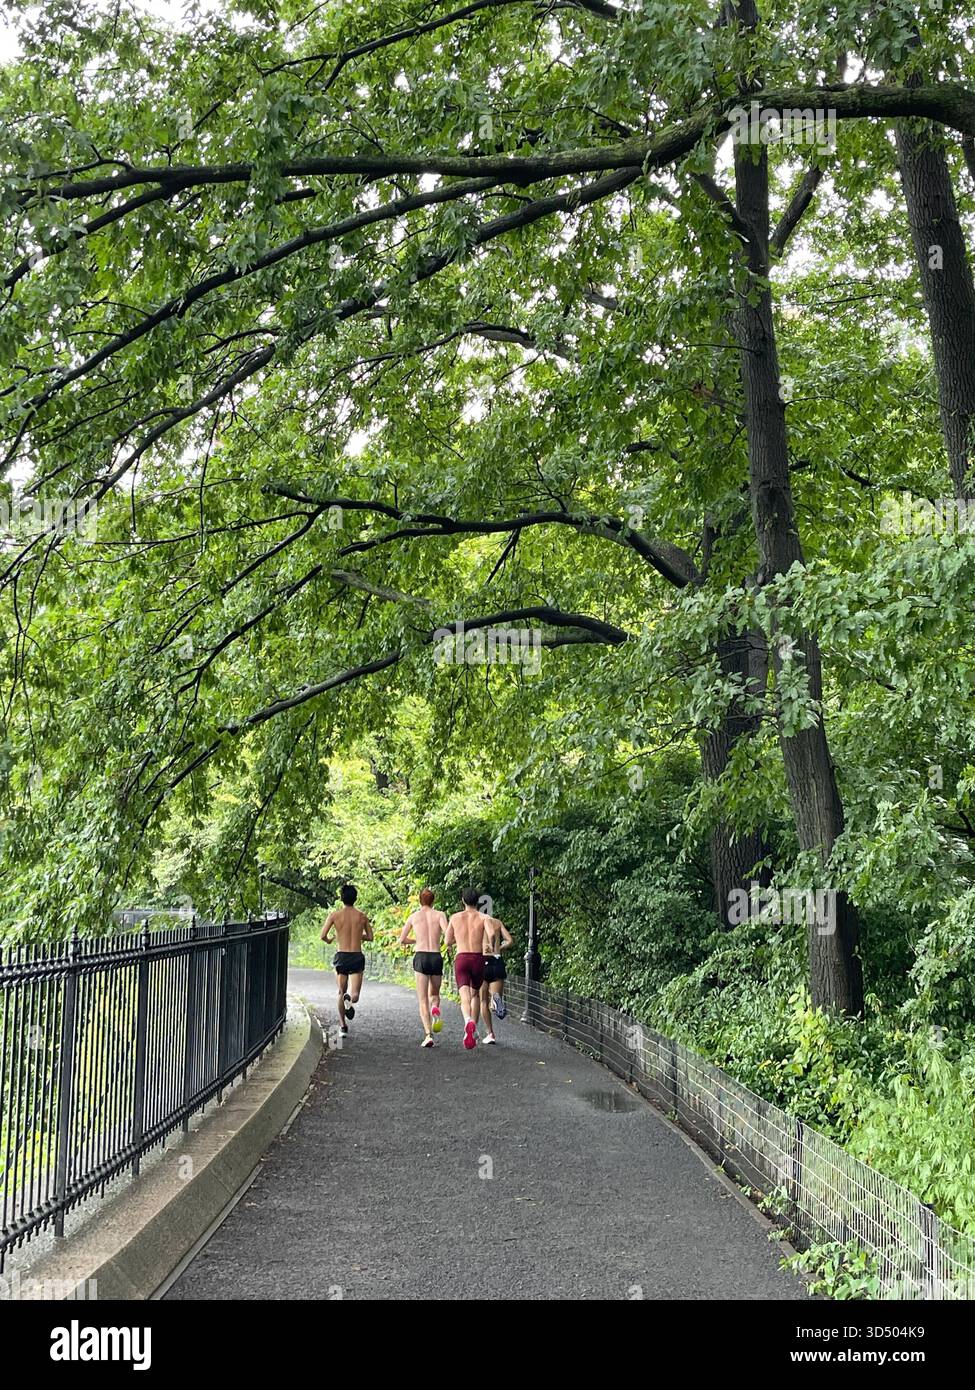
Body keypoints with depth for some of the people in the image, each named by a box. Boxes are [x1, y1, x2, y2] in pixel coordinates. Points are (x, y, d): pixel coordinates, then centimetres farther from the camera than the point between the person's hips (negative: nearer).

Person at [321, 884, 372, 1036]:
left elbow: (323, 935, -9)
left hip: (341, 956, 0)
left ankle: (343, 1026, 18)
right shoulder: (362, 916, 3)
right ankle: (350, 999, -31)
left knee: (341, 993, 16)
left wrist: (329, 941, 13)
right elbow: (370, 937, 11)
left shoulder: (334, 915, -4)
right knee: (354, 994, 2)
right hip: (357, 957, 0)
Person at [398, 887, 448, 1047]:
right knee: (434, 994, 23)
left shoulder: (413, 917, 9)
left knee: (423, 1000, 2)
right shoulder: (440, 915, 5)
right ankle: (435, 1009, -11)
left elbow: (402, 940, 16)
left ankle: (428, 1034, -14)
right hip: (436, 957, 0)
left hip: (421, 957, 0)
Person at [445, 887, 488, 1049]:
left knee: (465, 996, -11)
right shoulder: (483, 918, 2)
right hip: (478, 958, 1)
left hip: (461, 958, -1)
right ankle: (473, 1029, 21)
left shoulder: (455, 917, 7)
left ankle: (468, 1022, -40)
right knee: (475, 994, 23)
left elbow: (447, 942, 14)